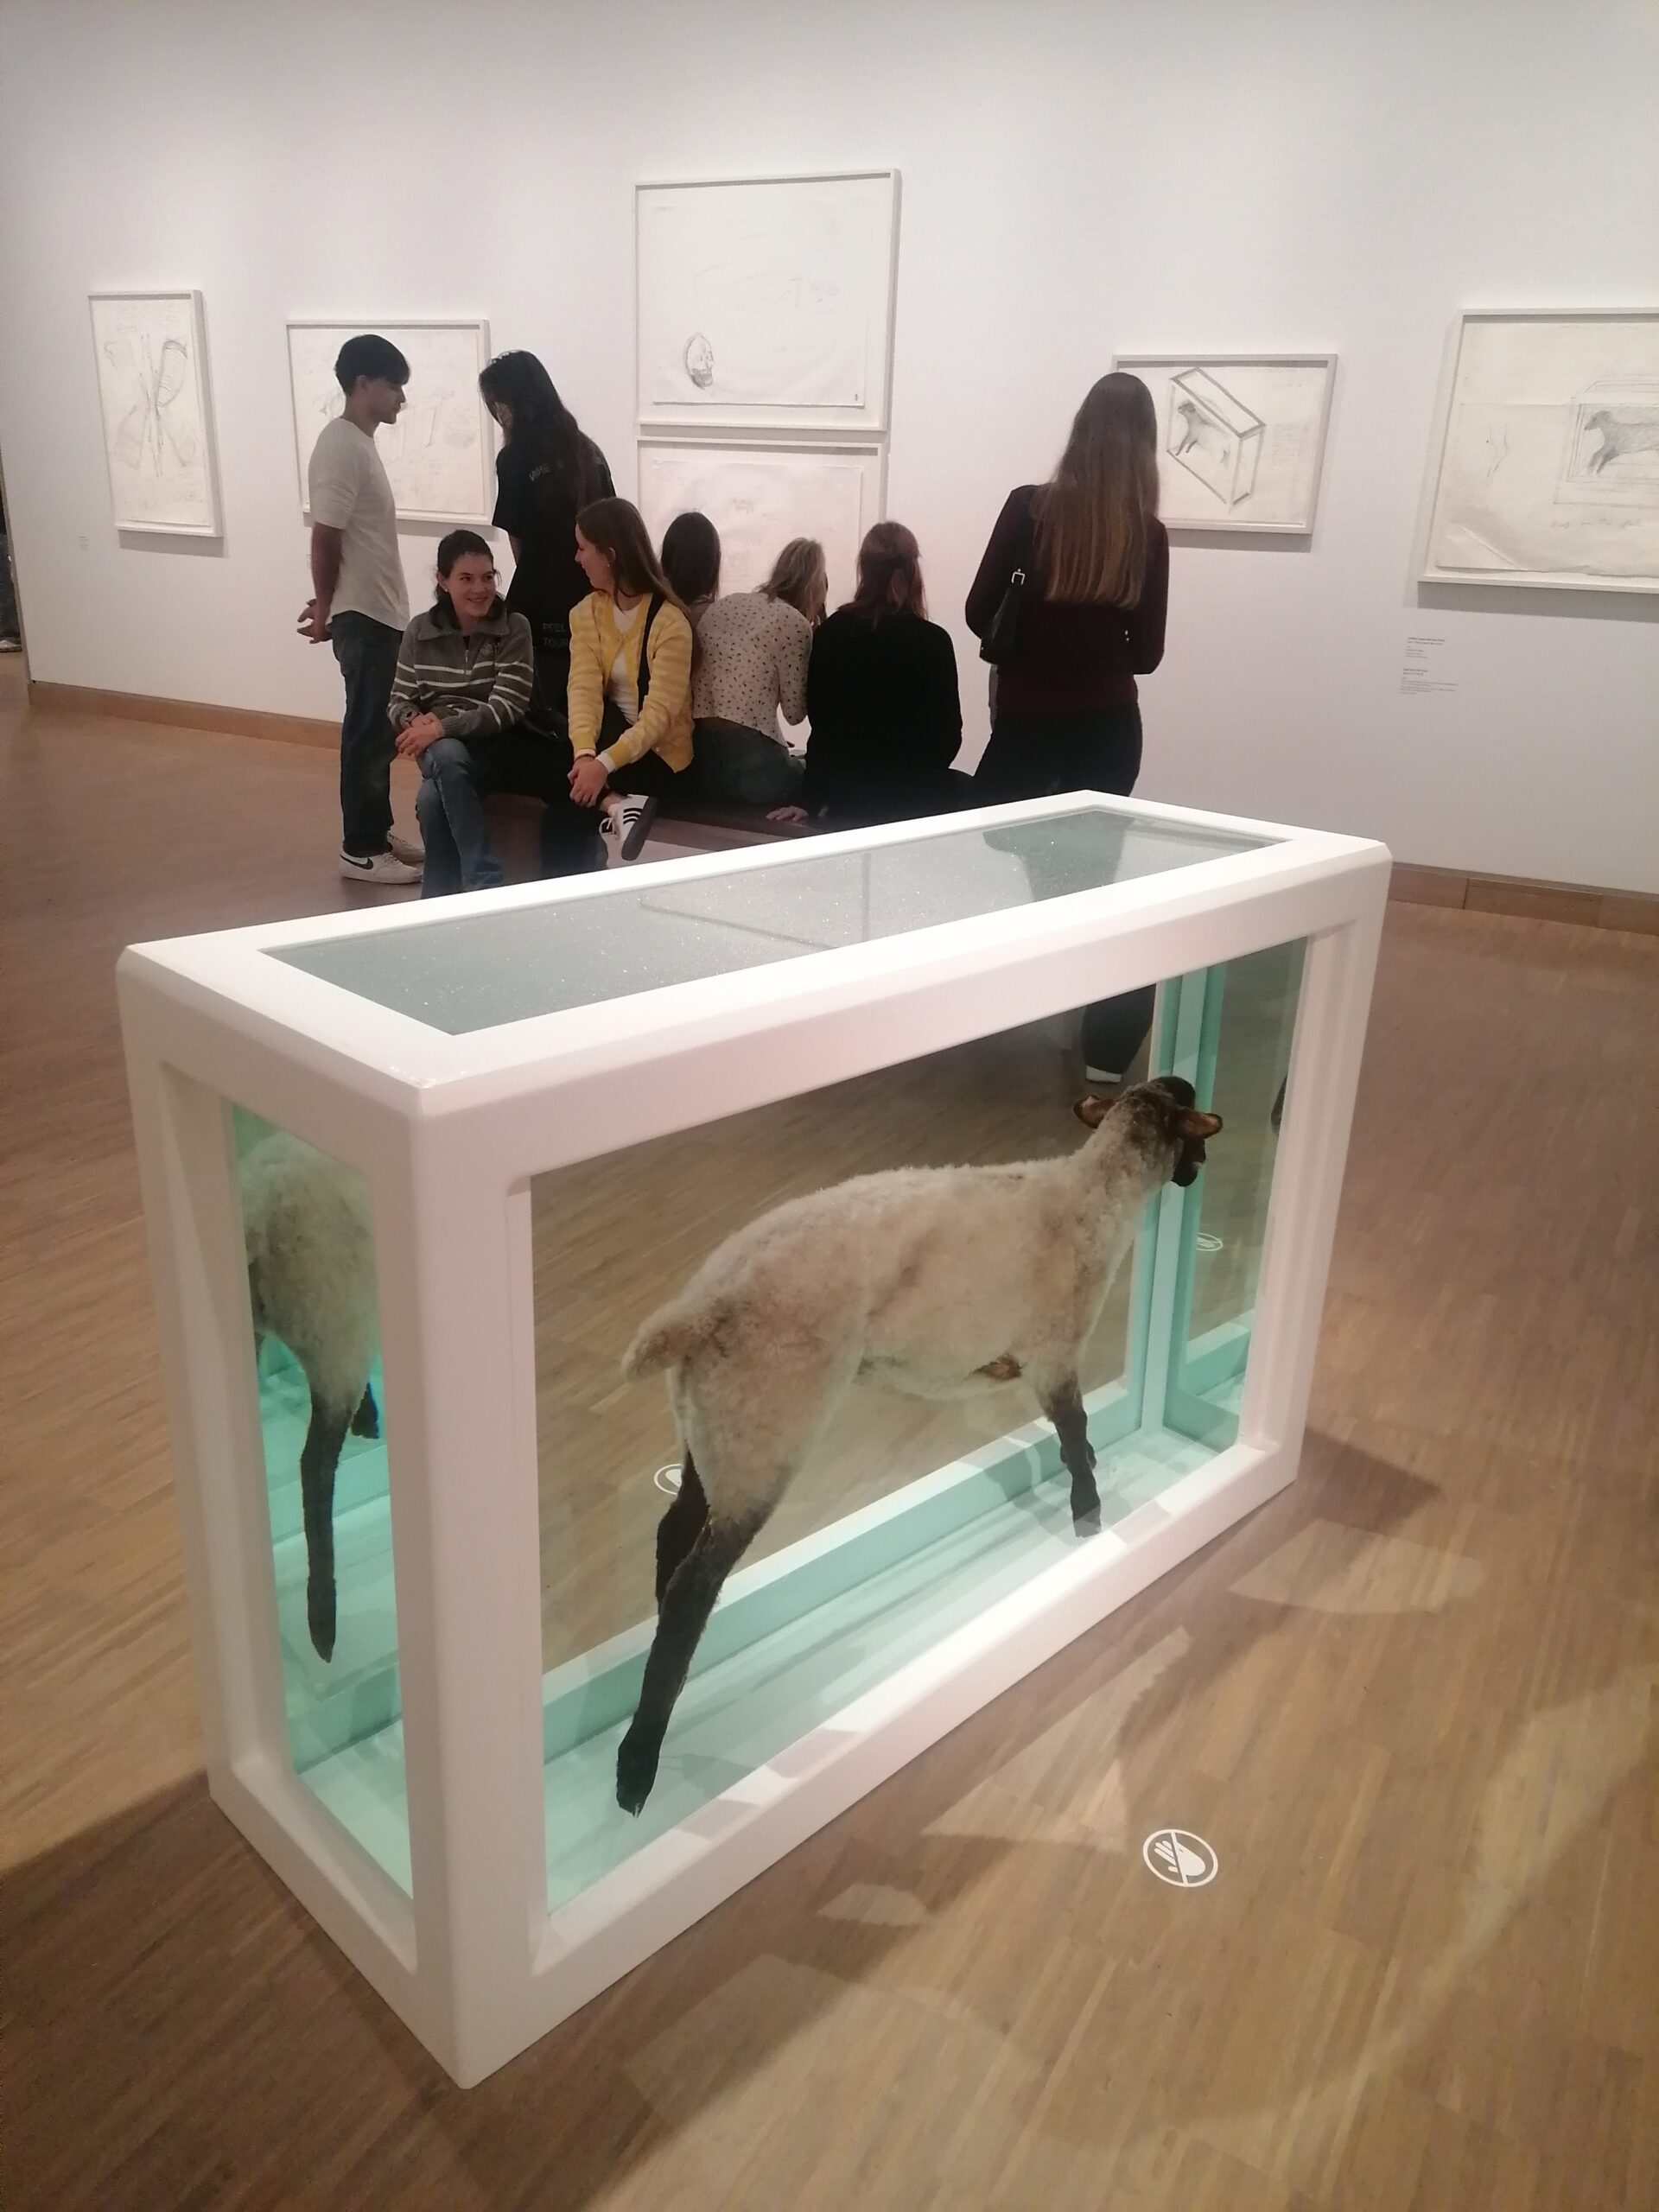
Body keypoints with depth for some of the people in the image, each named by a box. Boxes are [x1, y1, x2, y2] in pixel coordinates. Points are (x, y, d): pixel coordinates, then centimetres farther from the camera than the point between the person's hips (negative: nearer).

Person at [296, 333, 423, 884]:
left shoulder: (359, 442, 15)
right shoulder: (341, 447, -17)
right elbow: (324, 540, -18)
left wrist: (327, 606, 17)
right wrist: (326, 610, -7)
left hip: (381, 613, 9)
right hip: (363, 617, -9)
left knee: (379, 730, 14)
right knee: (368, 732, -4)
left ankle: (376, 834, 23)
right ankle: (361, 850, 3)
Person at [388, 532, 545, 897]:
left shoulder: (514, 629, -3)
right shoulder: (420, 631, 6)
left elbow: (505, 710, -12)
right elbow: (399, 701, 8)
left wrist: (442, 727, -21)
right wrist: (415, 722, -15)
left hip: (501, 748, -1)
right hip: (444, 754, 1)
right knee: (447, 755, -34)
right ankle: (485, 883, -29)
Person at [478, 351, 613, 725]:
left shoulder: (516, 457, -7)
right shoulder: (587, 449, 10)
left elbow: (518, 538, -2)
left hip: (543, 606, -6)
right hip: (592, 598, 6)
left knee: (541, 714, 0)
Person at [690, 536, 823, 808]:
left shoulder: (723, 605, 16)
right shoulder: (794, 623, -3)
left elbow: (694, 675, 17)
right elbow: (794, 712, 2)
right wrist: (811, 641, 9)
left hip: (695, 754, 6)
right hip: (751, 760, -6)